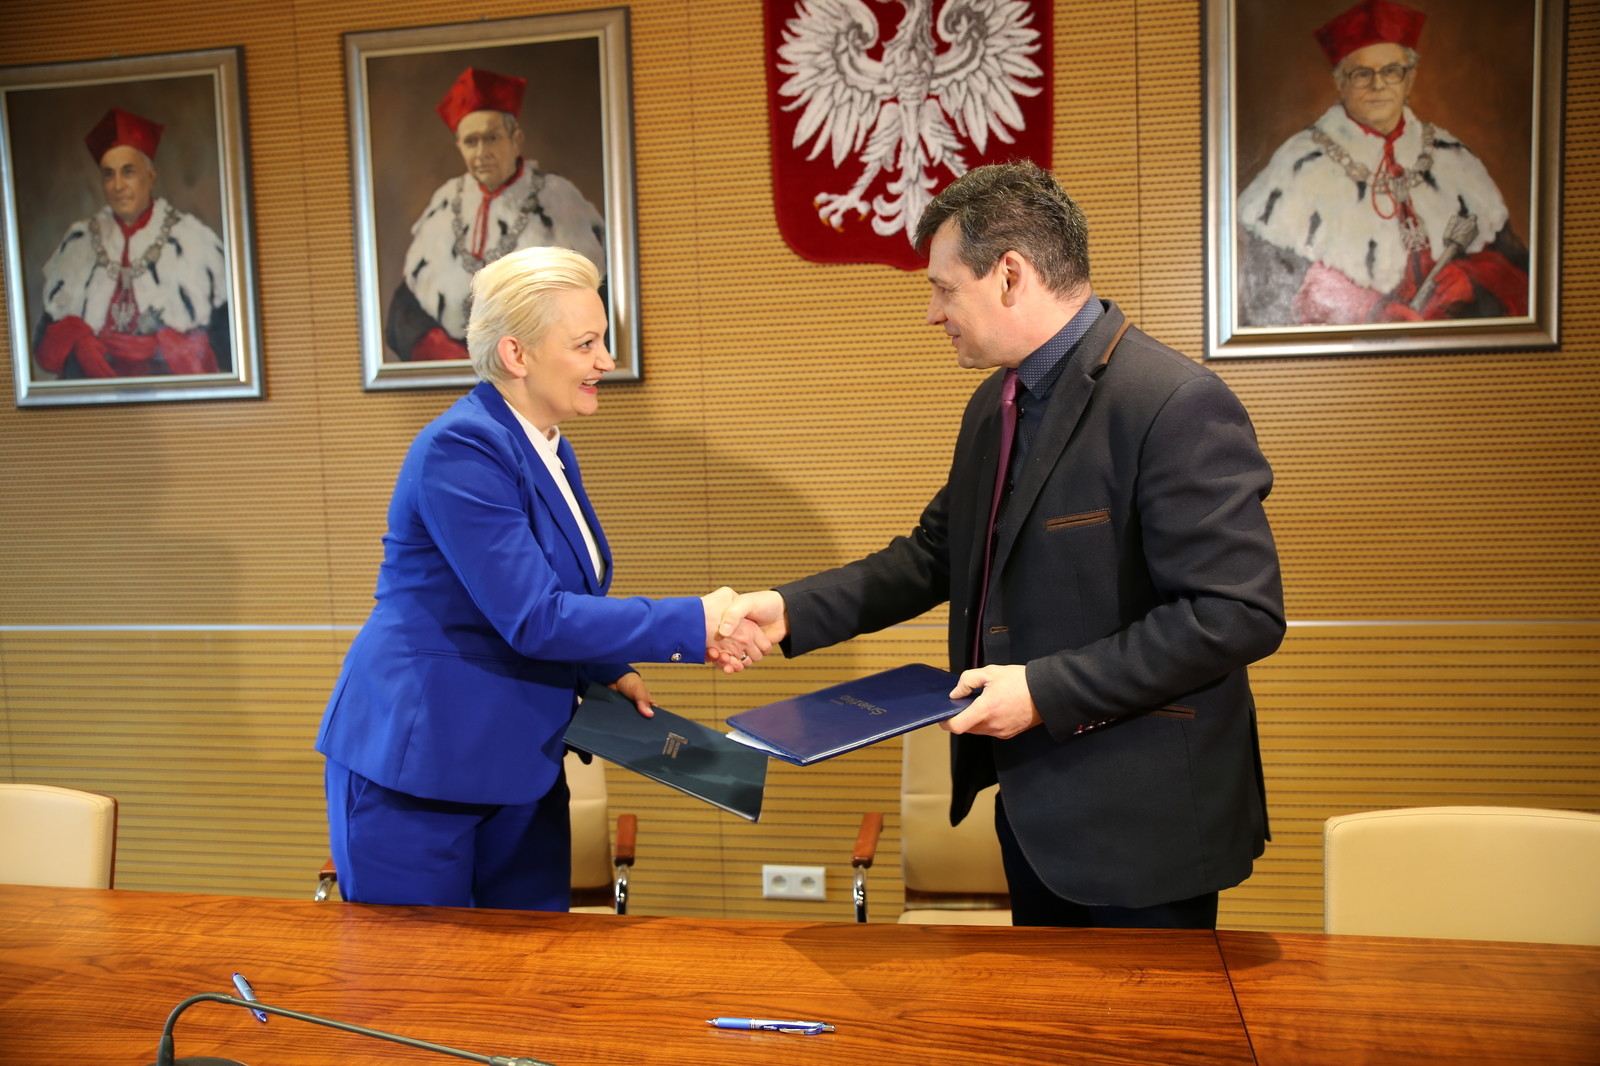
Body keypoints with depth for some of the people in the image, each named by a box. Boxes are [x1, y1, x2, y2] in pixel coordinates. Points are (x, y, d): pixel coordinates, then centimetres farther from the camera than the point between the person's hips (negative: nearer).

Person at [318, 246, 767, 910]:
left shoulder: (550, 450, 7)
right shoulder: (460, 449, -21)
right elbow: (532, 618, -26)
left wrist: (609, 672, 1)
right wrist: (694, 622, -24)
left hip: (519, 757, 8)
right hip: (413, 761, -8)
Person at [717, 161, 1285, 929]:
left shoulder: (1177, 405, -21)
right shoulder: (993, 406, 8)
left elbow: (1240, 613, -24)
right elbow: (935, 555, 13)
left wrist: (1045, 691, -24)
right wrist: (794, 610, 3)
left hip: (1140, 824, -8)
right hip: (1034, 805, 9)